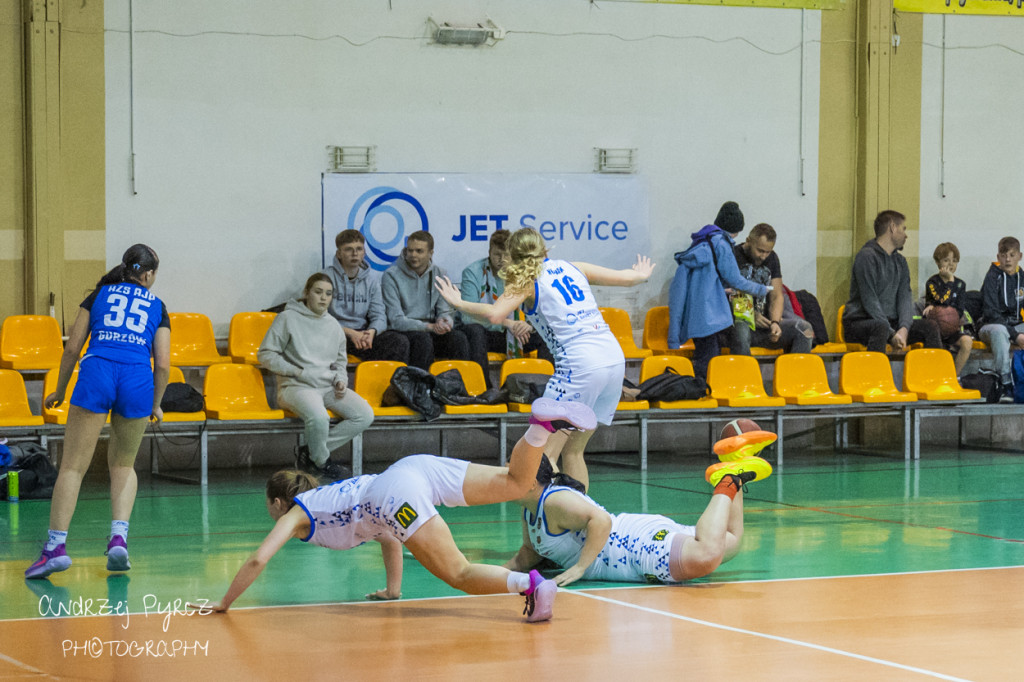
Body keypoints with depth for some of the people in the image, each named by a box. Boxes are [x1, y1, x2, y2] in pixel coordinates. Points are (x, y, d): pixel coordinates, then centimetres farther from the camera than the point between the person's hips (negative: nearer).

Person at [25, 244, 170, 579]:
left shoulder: (99, 294, 20)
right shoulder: (157, 307, 20)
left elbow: (72, 347, 15)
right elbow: (163, 365, 13)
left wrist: (60, 390, 26)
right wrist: (156, 404, 28)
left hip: (97, 372, -1)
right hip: (138, 380, 1)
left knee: (73, 465, -1)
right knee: (123, 465, 19)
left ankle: (56, 545, -13)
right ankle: (118, 537, 2)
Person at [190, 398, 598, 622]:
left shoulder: (294, 514, 20)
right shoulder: (327, 495, 39)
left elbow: (257, 561, 6)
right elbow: (389, 535, 42)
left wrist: (224, 604, 17)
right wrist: (393, 590, 45)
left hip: (393, 494, -7)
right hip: (415, 466, 7)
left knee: (461, 576, -12)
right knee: (515, 482, 2)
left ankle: (528, 584, -36)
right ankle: (542, 424, -21)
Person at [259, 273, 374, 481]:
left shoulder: (333, 326, 17)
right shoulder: (288, 319, 0)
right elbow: (265, 355, -3)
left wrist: (341, 380, 4)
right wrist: (300, 373, -11)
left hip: (329, 386, 6)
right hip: (296, 386, -6)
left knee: (365, 415, -16)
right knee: (319, 417, -37)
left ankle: (309, 453, -8)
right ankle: (321, 462, -5)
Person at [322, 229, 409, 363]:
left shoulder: (372, 278, 14)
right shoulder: (328, 277, 0)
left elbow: (379, 316, 8)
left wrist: (371, 331, -18)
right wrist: (350, 333, -22)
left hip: (362, 333, 4)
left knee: (400, 342, -24)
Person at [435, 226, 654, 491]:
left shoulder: (526, 281, 2)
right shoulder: (572, 267, 18)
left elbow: (494, 314, -15)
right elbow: (626, 277, 26)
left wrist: (459, 303, 1)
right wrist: (642, 274, 48)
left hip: (580, 366, -7)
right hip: (615, 358, 7)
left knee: (543, 453, -7)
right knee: (572, 450, 17)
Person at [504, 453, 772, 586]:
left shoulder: (555, 501, -19)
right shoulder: (530, 509, 12)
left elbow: (600, 519, -33)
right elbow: (530, 551, 25)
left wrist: (580, 566, -33)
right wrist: (506, 570, 5)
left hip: (644, 543, -10)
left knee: (707, 556, -36)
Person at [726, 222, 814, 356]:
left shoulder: (772, 259, 13)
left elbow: (776, 296, 12)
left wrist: (775, 322, -9)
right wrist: (750, 316, -20)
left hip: (763, 325, 5)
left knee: (804, 329, -16)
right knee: (741, 329, -41)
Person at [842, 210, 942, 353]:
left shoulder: (900, 261, 17)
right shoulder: (866, 256, -10)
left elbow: (905, 297, 5)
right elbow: (869, 301, -16)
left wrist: (904, 328, -15)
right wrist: (892, 334, -22)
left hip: (890, 322, 7)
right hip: (859, 324, -7)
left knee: (930, 326, -10)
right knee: (880, 327, -39)